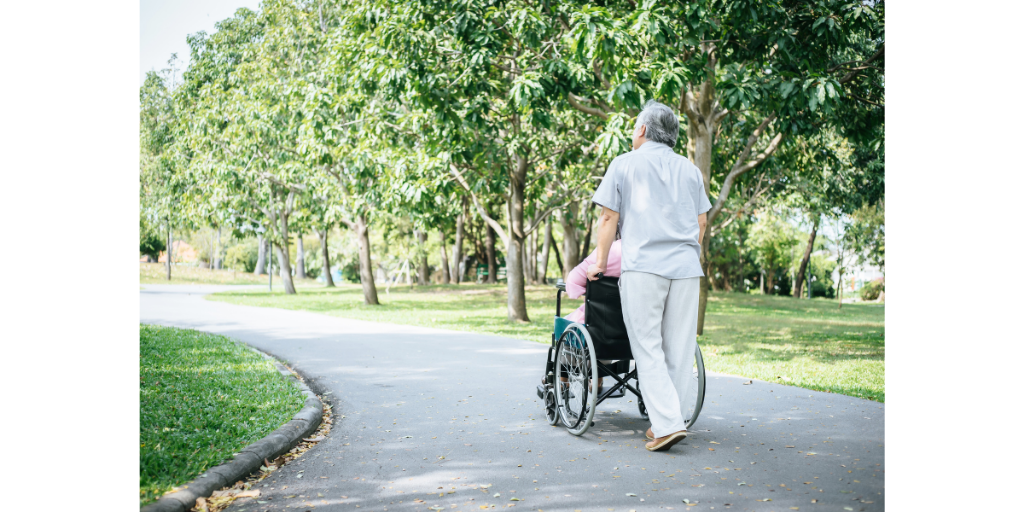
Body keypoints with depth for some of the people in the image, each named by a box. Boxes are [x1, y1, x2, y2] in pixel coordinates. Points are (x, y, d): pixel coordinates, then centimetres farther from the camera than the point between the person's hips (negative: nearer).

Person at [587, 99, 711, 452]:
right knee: (680, 349, 7)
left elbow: (609, 218, 3)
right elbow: (701, 223, 18)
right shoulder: (690, 170, 19)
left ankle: (667, 424, -12)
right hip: (686, 268, 4)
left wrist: (600, 263, 11)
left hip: (642, 267, -4)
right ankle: (670, 420, 12)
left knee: (648, 348, -3)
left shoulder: (624, 164, 7)